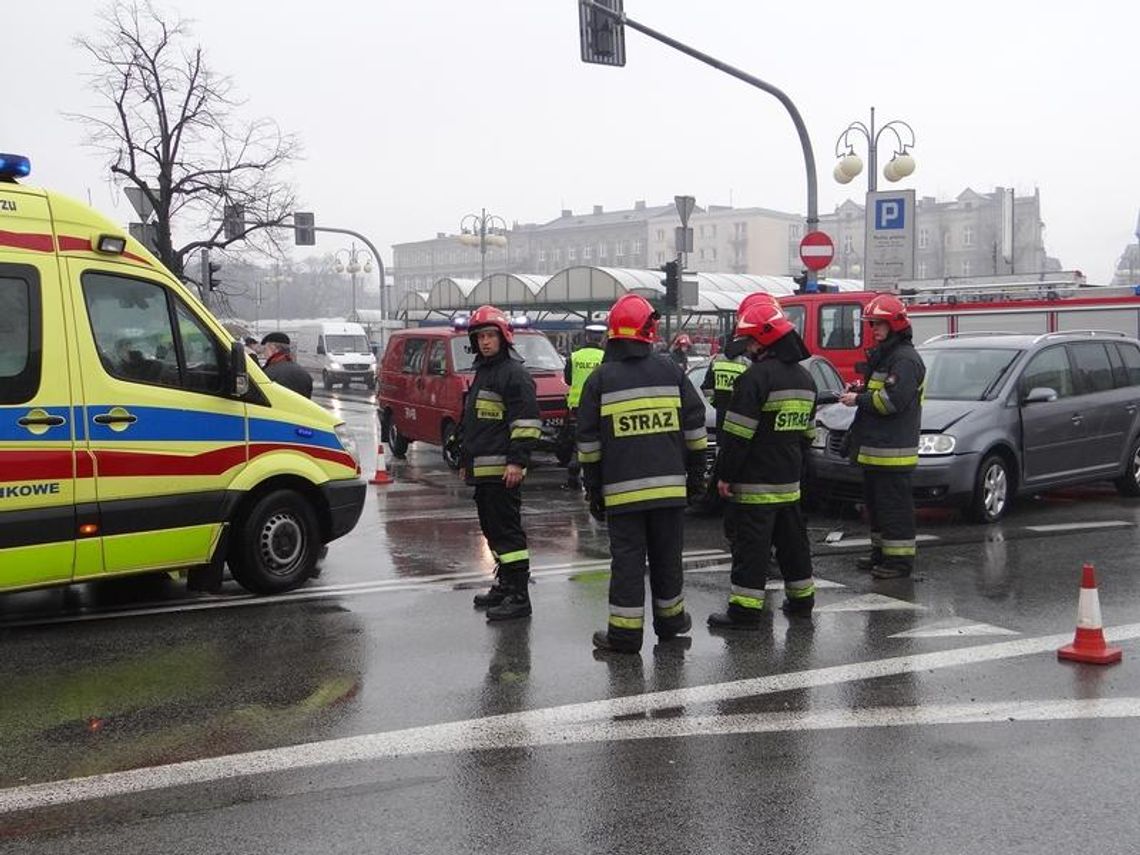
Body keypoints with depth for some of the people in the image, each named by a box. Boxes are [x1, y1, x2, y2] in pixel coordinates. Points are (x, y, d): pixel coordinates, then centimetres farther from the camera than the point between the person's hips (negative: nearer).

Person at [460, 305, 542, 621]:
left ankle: (519, 596, -8)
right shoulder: (482, 373, 21)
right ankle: (505, 585, 27)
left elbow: (527, 422, -16)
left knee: (507, 530, -10)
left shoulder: (514, 373, -9)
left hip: (503, 470, -10)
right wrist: (465, 462, 28)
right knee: (493, 531, 16)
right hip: (481, 470, 10)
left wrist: (517, 461, -22)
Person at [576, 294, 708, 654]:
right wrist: (695, 472, 15)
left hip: (622, 488, -2)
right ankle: (669, 618, 28)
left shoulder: (601, 378, -1)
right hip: (669, 484, 2)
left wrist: (593, 488, 7)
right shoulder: (670, 370, 4)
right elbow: (694, 425, 7)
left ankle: (624, 632, 2)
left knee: (627, 558, 1)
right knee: (666, 556, 14)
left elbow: (588, 440, 0)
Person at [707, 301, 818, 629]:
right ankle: (801, 598, 28)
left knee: (751, 544, -5)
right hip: (789, 482, 8)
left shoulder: (757, 377, -17)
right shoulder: (805, 378, 12)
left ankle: (745, 610, -3)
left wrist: (726, 475, -12)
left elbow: (738, 433, -18)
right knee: (792, 539, 18)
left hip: (754, 483, -8)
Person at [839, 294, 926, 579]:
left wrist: (858, 400, -14)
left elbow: (893, 400, -23)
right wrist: (856, 393, 7)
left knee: (894, 505, -6)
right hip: (874, 448, 11)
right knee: (876, 503, 17)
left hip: (892, 450, -11)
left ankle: (900, 559, -2)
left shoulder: (906, 359, -14)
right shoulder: (881, 356, 19)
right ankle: (881, 551, 28)